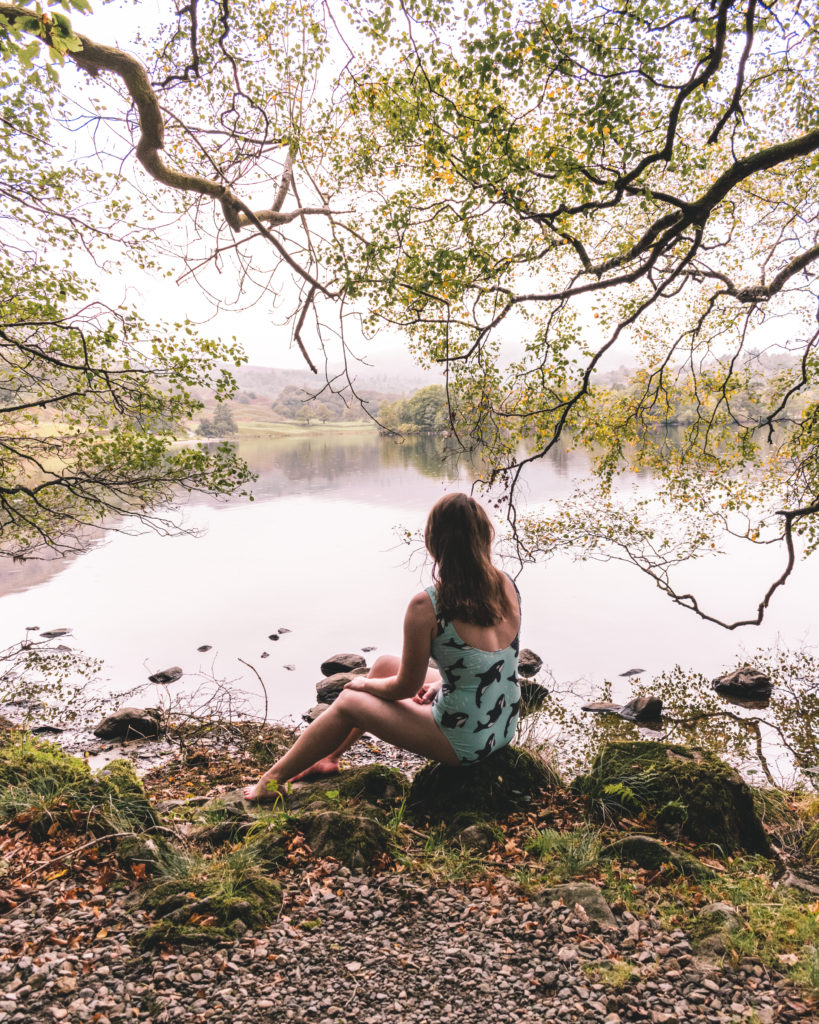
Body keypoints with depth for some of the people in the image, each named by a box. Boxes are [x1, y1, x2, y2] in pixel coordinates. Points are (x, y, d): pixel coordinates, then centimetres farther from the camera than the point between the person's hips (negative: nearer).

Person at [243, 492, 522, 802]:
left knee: (348, 701, 12)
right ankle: (329, 756, 40)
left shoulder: (426, 606, -24)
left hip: (465, 744, -7)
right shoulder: (507, 586, -4)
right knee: (384, 664, 20)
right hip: (505, 726, 7)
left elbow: (406, 688, -10)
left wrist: (364, 683, 8)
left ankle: (273, 780, 34)